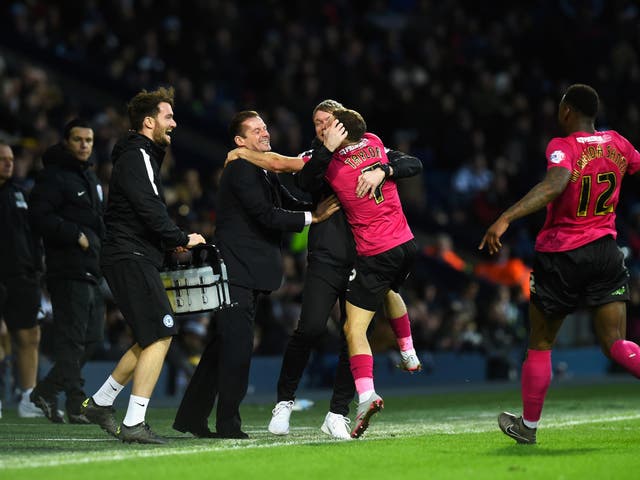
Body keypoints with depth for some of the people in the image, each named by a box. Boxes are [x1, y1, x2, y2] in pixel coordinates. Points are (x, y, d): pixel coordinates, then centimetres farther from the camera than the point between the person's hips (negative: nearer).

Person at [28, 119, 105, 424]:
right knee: (72, 338, -9)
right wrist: (76, 235, -19)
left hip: (92, 270, 9)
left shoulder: (90, 177, 21)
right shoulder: (53, 176, -8)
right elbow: (40, 217, -18)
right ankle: (77, 405, -6)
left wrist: (101, 243, 15)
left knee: (92, 338, 9)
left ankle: (46, 390, 17)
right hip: (68, 270, -9)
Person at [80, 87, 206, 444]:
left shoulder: (144, 157, 21)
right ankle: (134, 424, -13)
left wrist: (170, 242, 12)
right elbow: (151, 209, -21)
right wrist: (182, 239, -12)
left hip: (138, 259, 11)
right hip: (131, 258, -11)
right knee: (160, 335, -13)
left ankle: (101, 402, 21)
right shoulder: (137, 157, -11)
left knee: (152, 339, 14)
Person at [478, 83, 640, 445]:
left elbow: (555, 185, -33)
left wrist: (505, 219, -38)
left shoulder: (563, 147, -13)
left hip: (560, 256, -4)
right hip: (606, 253, 4)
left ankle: (528, 425, 25)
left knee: (540, 344, 13)